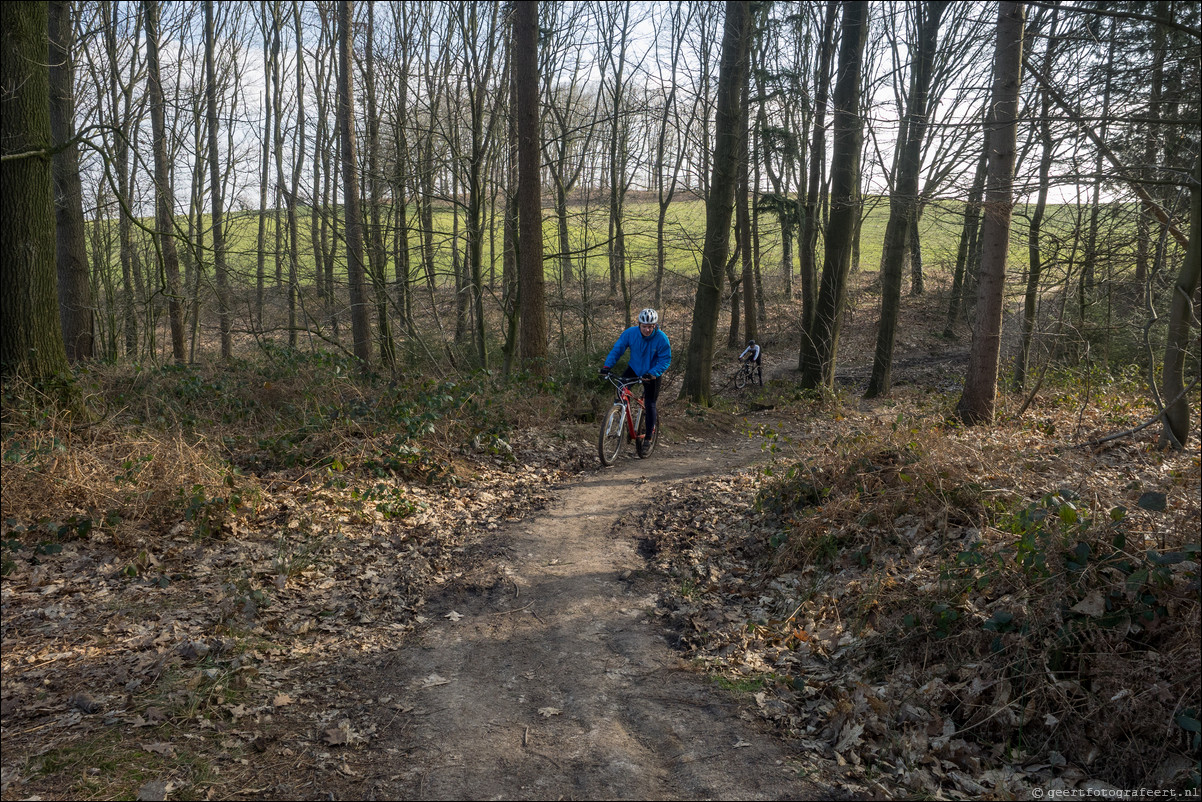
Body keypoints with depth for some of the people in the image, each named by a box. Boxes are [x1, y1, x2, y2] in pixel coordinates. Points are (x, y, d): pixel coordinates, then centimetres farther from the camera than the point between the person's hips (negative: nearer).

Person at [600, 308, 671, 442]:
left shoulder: (661, 338, -24)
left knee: (650, 404, 0)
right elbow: (617, 349, -13)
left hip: (652, 374, -2)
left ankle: (649, 436, 13)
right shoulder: (630, 333, -19)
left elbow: (665, 360, -20)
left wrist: (652, 373, -36)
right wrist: (607, 365, -28)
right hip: (634, 368, 3)